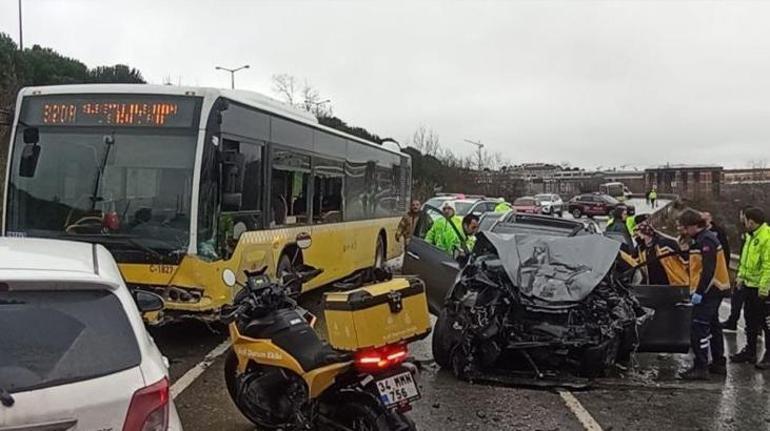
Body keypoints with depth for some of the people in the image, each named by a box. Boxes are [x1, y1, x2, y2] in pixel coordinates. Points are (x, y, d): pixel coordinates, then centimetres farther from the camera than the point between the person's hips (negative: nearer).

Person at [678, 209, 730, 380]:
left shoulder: (706, 240, -17)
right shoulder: (702, 239, 16)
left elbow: (709, 269, -24)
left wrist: (699, 292, -24)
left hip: (708, 291, -11)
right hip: (714, 289, 11)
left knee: (698, 328, -11)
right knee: (713, 326, 17)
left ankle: (700, 367, -10)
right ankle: (718, 364, 26)